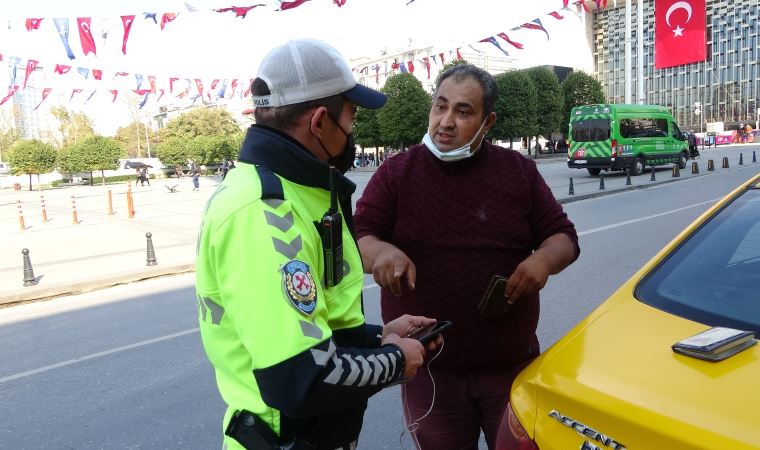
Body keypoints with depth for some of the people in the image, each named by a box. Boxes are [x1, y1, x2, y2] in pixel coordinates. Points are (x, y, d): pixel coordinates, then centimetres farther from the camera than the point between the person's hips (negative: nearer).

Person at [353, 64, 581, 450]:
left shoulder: (519, 171, 4)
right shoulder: (396, 172, -1)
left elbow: (563, 236, 7)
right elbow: (356, 238, -5)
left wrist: (545, 259, -16)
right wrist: (381, 251, -29)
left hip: (512, 364, 2)